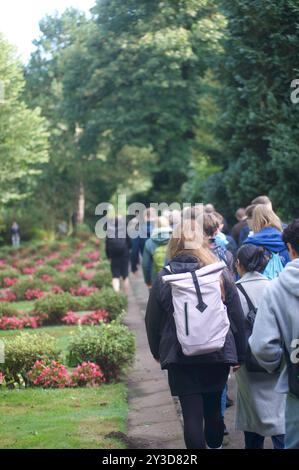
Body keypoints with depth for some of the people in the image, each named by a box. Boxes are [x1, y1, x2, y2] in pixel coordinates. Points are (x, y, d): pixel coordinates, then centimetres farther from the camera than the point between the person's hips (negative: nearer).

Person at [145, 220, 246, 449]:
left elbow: (152, 321, 2)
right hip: (218, 355, 2)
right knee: (213, 409, 18)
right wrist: (239, 354, 10)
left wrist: (158, 352, 18)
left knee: (192, 414, 1)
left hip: (180, 357, -2)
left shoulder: (163, 278, -4)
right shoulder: (222, 275, -3)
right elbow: (237, 319, -1)